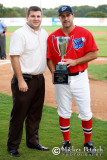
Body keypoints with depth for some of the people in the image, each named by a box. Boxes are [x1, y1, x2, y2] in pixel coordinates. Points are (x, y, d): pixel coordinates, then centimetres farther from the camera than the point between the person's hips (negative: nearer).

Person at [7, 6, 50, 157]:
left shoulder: (44, 34, 12)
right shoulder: (20, 34, -12)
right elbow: (14, 57, -17)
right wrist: (21, 80, -20)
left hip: (40, 79, 7)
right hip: (24, 79, -7)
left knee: (35, 114, 15)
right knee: (19, 114, -1)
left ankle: (33, 142, 29)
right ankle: (12, 146, 10)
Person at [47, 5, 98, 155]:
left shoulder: (84, 33, -4)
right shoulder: (52, 37, 2)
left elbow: (94, 54, -7)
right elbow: (49, 58, 6)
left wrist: (75, 61, -17)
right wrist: (53, 72, -13)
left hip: (80, 77, -1)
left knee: (85, 112, 4)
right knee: (63, 112, 11)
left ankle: (88, 142, 22)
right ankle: (66, 141, 28)